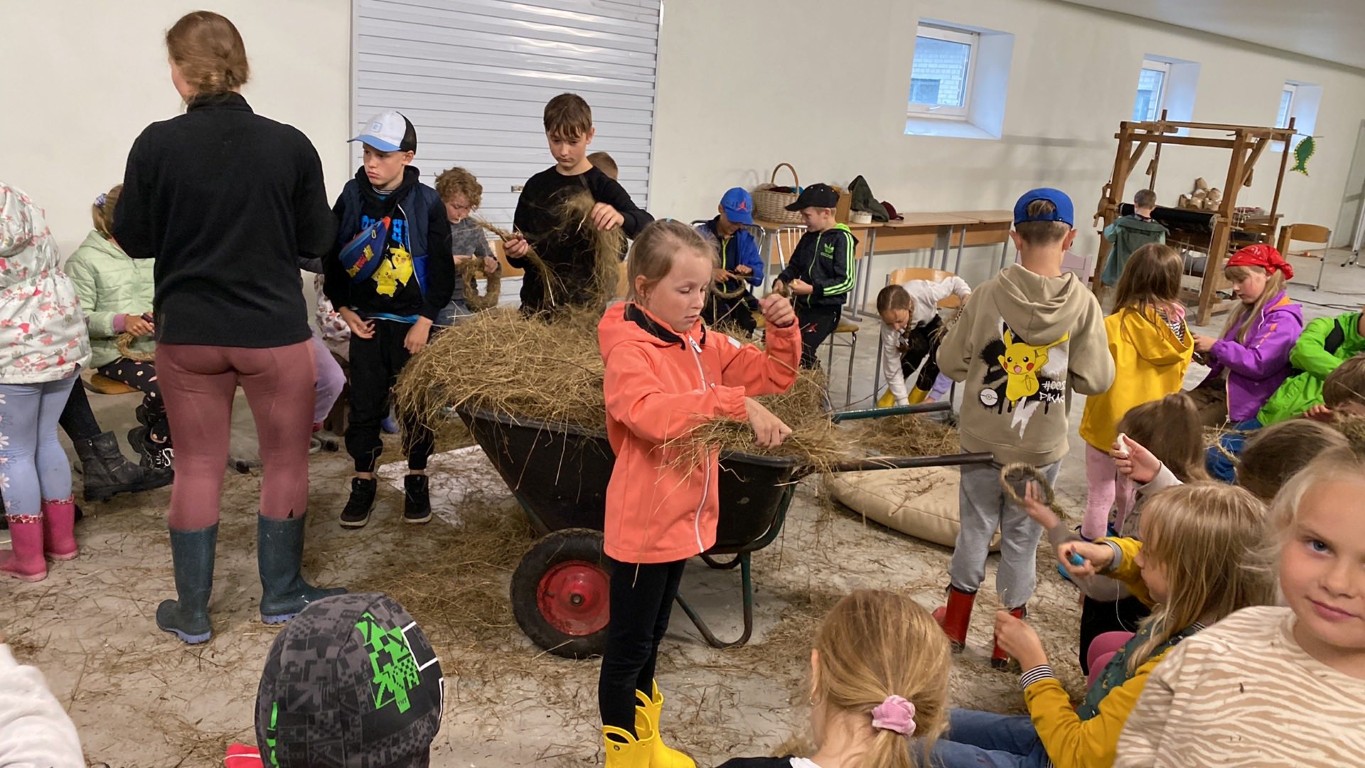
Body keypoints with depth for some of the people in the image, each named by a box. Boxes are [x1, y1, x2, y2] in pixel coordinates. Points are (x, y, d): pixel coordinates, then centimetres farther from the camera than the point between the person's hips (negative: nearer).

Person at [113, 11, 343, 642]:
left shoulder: (156, 144, -8)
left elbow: (132, 239, 1)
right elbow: (316, 241, -1)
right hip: (274, 332, -1)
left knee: (196, 469, 13)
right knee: (285, 461, 14)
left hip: (187, 334, 1)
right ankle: (281, 596, 25)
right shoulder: (290, 145, -9)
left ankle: (191, 612, 23)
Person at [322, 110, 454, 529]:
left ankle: (417, 480, 23)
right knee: (364, 404, 6)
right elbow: (332, 256, 7)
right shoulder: (352, 196, -1)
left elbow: (442, 268, -6)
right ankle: (364, 482, 20)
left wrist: (425, 320, -10)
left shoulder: (426, 202, -8)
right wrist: (344, 309, 1)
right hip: (365, 321, 2)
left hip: (413, 322, -2)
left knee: (416, 404, 6)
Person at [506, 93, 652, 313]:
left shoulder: (602, 187, -6)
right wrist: (516, 252, -13)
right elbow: (521, 258, 10)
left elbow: (648, 227, -22)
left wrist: (621, 218, -42)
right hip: (536, 303, 4)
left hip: (585, 305, -3)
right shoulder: (535, 186, 5)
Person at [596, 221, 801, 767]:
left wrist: (783, 329, -10)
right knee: (627, 647, 9)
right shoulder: (629, 352, -20)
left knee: (651, 638, 25)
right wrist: (737, 403, -43)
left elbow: (774, 376, 8)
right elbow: (650, 413, -40)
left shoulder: (702, 343, 4)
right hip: (641, 526, -8)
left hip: (684, 518, 8)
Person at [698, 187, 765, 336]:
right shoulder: (701, 234, 0)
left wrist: (749, 271, -8)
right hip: (706, 291, -4)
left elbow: (758, 270, 14)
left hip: (735, 293, 4)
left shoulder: (745, 238, 13)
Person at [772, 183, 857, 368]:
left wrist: (812, 289, -21)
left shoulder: (842, 239, -10)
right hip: (800, 303, 7)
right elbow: (794, 265, 26)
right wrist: (781, 280, 5)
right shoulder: (808, 237, 10)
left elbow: (847, 281, -14)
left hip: (826, 309, -6)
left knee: (800, 350, -26)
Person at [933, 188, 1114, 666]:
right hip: (1042, 447, 0)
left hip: (983, 440, 0)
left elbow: (950, 362, -7)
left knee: (975, 527, 16)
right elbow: (1096, 379, -11)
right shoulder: (1082, 304, -14)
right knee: (1022, 538, 14)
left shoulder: (989, 294, -15)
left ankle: (955, 623, 32)